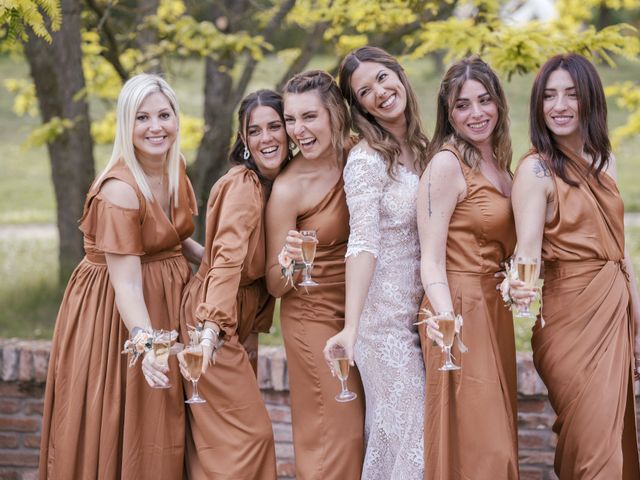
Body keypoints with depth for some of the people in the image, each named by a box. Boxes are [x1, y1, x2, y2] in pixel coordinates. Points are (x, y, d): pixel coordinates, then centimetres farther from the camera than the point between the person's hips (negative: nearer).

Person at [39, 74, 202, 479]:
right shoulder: (119, 191, -23)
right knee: (114, 434, -1)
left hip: (167, 303, 8)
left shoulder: (175, 168, 1)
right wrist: (145, 342, -42)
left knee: (160, 433, 13)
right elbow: (126, 284, -28)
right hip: (115, 315, -8)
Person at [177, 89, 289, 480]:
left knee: (216, 436, 14)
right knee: (249, 432, -8)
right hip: (214, 318, -9)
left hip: (238, 320, 9)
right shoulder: (242, 186, -18)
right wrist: (210, 331, -41)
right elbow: (227, 260, -31)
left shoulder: (276, 185, 8)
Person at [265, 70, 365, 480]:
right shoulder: (288, 189, -16)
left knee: (359, 428, 10)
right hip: (314, 318, -5)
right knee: (336, 435, -3)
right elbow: (275, 286, -10)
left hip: (358, 314, 5)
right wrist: (288, 262, -31)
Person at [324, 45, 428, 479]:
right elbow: (363, 243, -21)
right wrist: (351, 325, -30)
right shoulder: (367, 160, -11)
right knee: (404, 428, -5)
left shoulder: (419, 150, 11)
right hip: (386, 314, -6)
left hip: (420, 311, 6)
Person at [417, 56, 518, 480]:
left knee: (498, 441, 13)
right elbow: (431, 258, -16)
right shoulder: (446, 164, -11)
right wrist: (445, 315, -30)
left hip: (495, 311, 9)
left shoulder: (499, 165, 13)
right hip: (462, 312, -9)